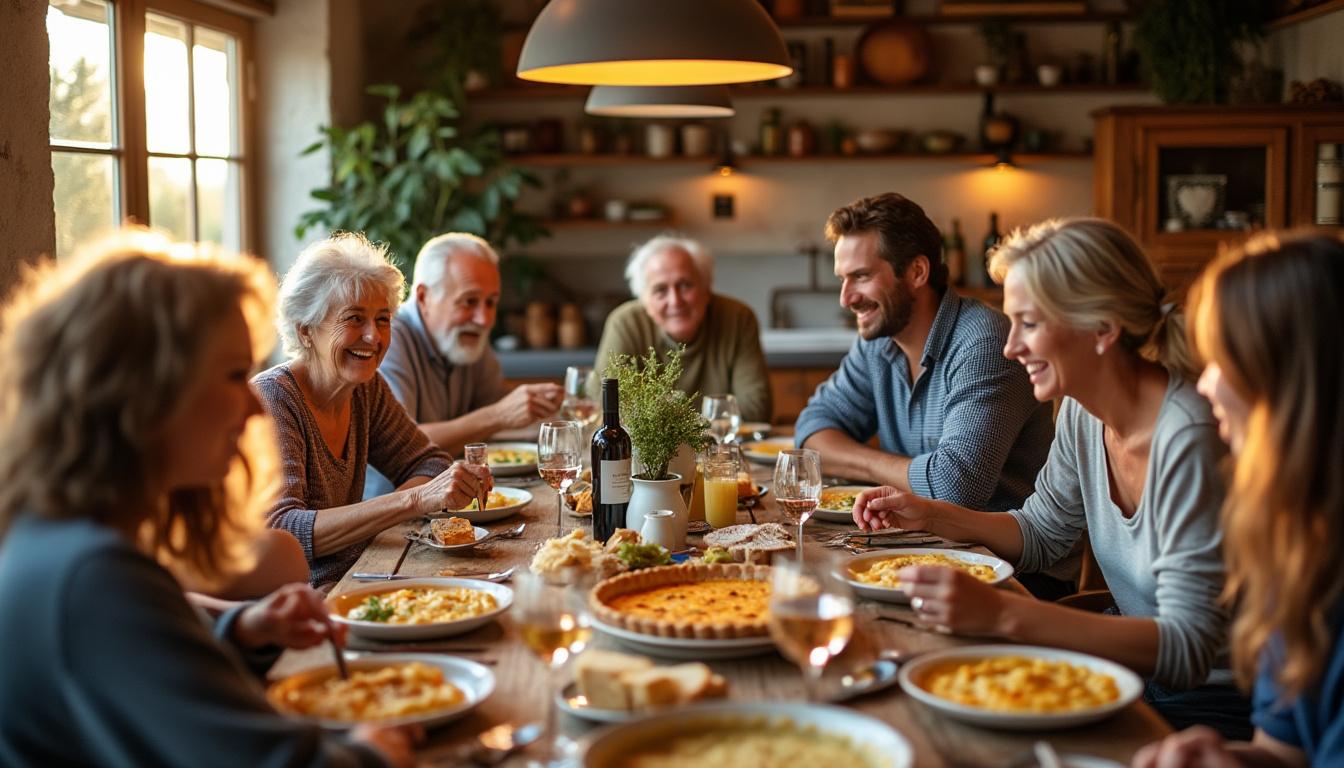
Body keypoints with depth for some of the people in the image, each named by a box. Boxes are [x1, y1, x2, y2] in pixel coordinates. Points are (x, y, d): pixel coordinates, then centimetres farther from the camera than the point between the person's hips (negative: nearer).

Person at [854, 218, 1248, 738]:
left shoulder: (1189, 439, -27)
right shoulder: (1082, 413, -3)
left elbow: (1187, 649, -31)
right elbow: (1042, 534, 14)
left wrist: (1003, 613, -39)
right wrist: (930, 515, -1)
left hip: (1215, 706, -7)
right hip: (1135, 673, 7)